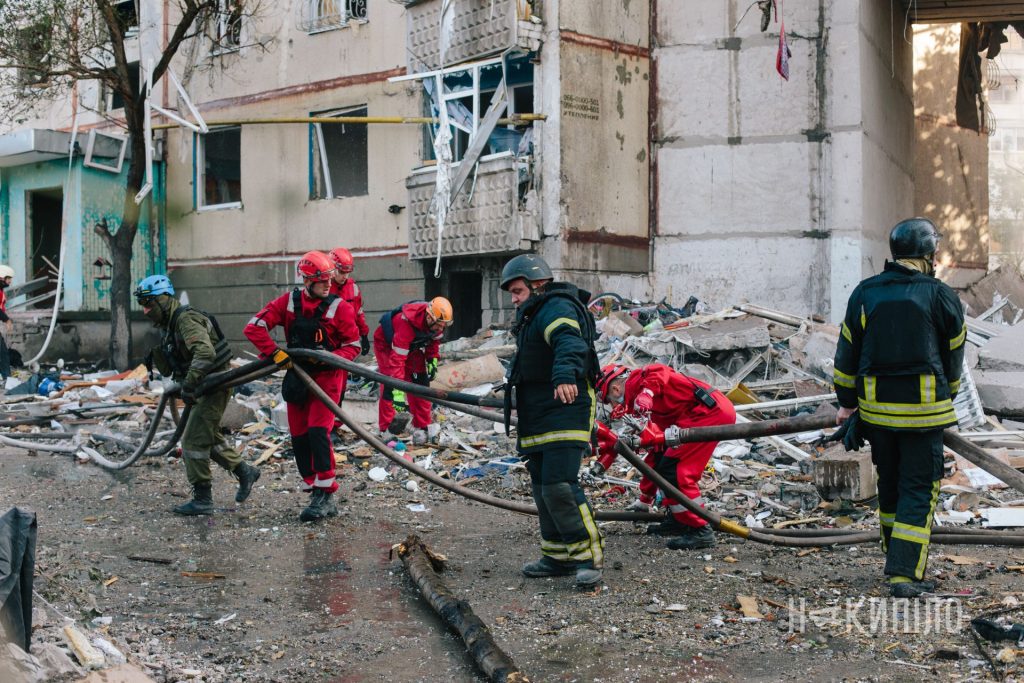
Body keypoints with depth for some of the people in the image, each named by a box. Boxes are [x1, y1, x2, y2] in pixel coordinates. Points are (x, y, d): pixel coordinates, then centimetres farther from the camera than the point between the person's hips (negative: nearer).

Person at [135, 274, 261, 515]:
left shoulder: (186, 319, -21)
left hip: (214, 385, -10)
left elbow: (205, 352, -36)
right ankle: (245, 472, 32)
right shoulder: (170, 324, 13)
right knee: (209, 437, 21)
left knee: (193, 441, -7)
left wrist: (189, 385, -35)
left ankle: (202, 500, 1)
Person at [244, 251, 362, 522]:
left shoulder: (339, 307, -8)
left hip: (327, 376, -4)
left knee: (318, 431, -18)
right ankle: (321, 499, 13)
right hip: (297, 375, 4)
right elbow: (254, 327, -7)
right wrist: (276, 353, -19)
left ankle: (324, 494, -11)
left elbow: (353, 345, -3)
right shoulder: (289, 302, -2)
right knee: (299, 438, 4)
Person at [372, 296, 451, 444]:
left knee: (421, 383, -2)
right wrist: (398, 389, -49)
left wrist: (432, 360, -11)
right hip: (386, 343, -6)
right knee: (389, 386, -16)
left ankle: (421, 427, 6)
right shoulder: (407, 322, -44)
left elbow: (434, 339, 2)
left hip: (412, 346, 6)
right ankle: (386, 430, -10)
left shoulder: (437, 322, -24)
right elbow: (397, 359, -46)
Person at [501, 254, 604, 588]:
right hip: (537, 420, 11)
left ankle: (589, 558, -9)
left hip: (565, 414, -11)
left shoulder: (556, 308, -11)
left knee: (559, 488, -17)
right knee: (543, 490, 12)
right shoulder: (533, 316, 23)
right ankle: (558, 557, 21)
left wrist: (564, 375, -50)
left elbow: (569, 342, -33)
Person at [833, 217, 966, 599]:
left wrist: (847, 403, 19)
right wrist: (947, 397, 24)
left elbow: (846, 356, 9)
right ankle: (905, 574, -5)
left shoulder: (865, 293, 5)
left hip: (876, 409, 4)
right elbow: (953, 358, 7)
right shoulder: (940, 296, -4)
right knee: (919, 490, 2)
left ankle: (896, 561, 29)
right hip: (924, 410, -4)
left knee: (889, 485, 18)